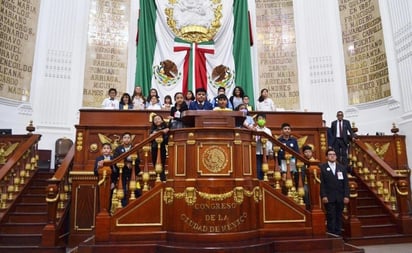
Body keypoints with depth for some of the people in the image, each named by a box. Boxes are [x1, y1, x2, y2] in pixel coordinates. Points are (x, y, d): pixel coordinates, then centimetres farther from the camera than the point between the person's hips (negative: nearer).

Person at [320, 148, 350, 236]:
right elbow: (321, 183, -4)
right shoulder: (322, 167, 1)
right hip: (329, 198, -3)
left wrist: (346, 196, -1)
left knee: (339, 217, 7)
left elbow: (346, 183, 8)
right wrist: (323, 196, -12)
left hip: (340, 198, 3)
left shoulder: (342, 167, 12)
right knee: (330, 217, -2)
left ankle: (338, 234, 15)